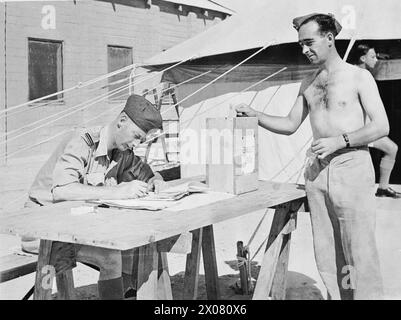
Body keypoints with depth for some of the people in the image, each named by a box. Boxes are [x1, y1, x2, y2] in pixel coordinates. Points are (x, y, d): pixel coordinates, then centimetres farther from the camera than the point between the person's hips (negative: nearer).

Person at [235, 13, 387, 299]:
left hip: (352, 167, -5)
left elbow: (382, 126, -7)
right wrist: (256, 115, 6)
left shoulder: (358, 76, -2)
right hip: (317, 170, 6)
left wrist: (339, 141, -16)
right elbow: (290, 125, 20)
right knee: (326, 252, 8)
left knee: (360, 251, -5)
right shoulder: (308, 84, 15)